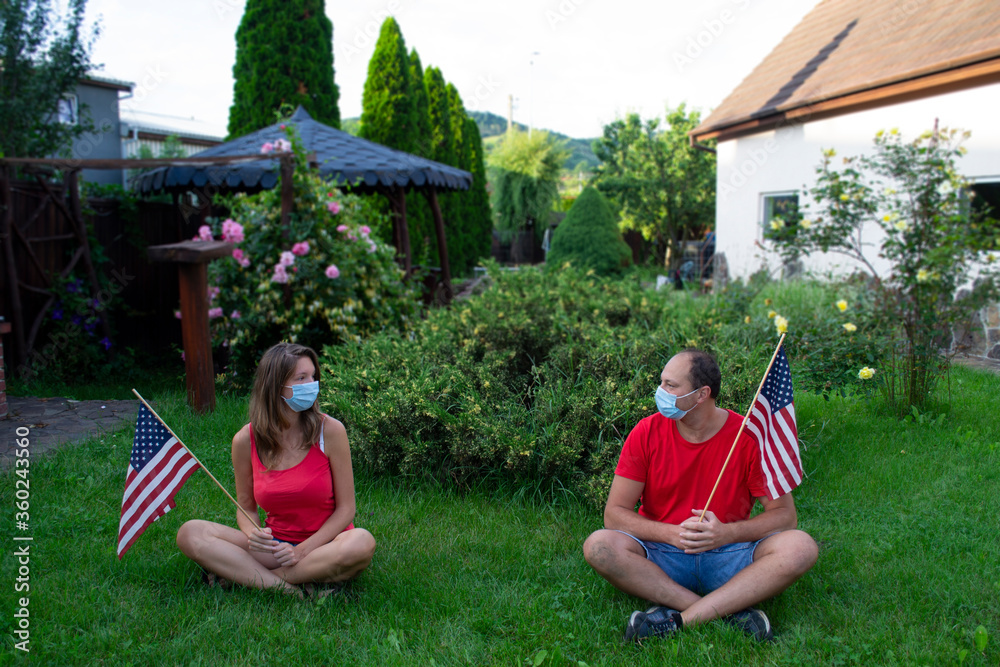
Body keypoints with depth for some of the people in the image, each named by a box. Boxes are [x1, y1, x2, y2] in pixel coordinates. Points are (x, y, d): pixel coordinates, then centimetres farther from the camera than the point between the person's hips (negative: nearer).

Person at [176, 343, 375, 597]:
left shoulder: (330, 431, -9)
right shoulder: (245, 440, -4)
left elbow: (345, 508, -6)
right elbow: (246, 507, 8)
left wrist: (303, 550, -17)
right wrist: (253, 535, -15)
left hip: (323, 547, -1)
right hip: (276, 546, 2)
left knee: (361, 543, -36)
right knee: (190, 533, -15)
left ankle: (244, 574, -20)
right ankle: (291, 590, -26)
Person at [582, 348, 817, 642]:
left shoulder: (748, 435, -7)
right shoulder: (647, 433, -5)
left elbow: (785, 515, -4)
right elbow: (614, 514, -5)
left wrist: (725, 533, -21)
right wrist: (674, 534, -20)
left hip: (728, 555, 0)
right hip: (662, 556, 0)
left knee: (800, 547, -26)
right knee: (599, 546, -28)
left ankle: (679, 618, -31)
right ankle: (729, 611, -28)